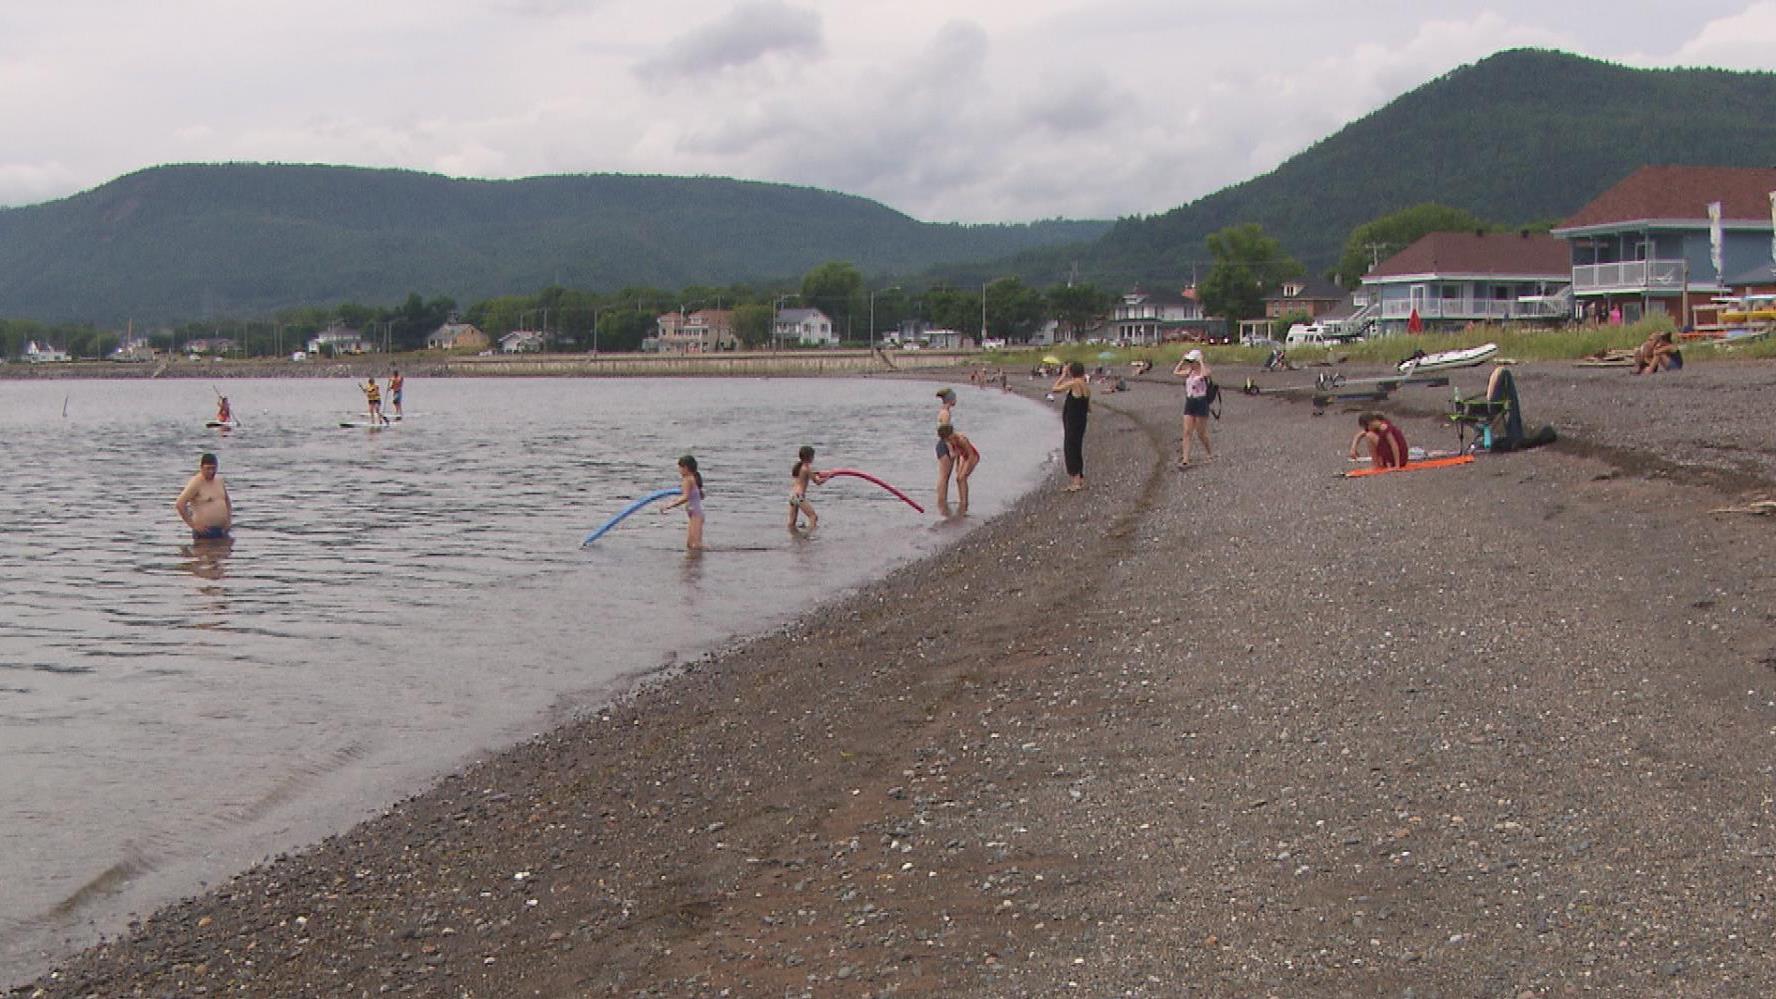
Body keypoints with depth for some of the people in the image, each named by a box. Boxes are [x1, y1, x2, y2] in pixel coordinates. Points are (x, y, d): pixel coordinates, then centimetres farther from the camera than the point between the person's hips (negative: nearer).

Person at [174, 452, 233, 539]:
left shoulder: (219, 480, 11)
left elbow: (227, 501, 26)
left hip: (222, 531, 7)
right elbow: (179, 504, -17)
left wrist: (229, 519, 11)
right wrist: (192, 525, -16)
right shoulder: (196, 483, -11)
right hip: (205, 533, -7)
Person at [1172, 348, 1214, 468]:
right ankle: (1185, 460, -5)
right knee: (1187, 432, -2)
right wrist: (1183, 360, 6)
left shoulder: (1204, 370, -10)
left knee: (1201, 433, 6)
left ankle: (1209, 452, 31)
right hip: (1189, 403, 6)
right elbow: (1176, 372, 11)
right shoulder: (1190, 372, 11)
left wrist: (1201, 361, -22)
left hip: (1201, 403, -6)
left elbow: (1204, 374, -33)